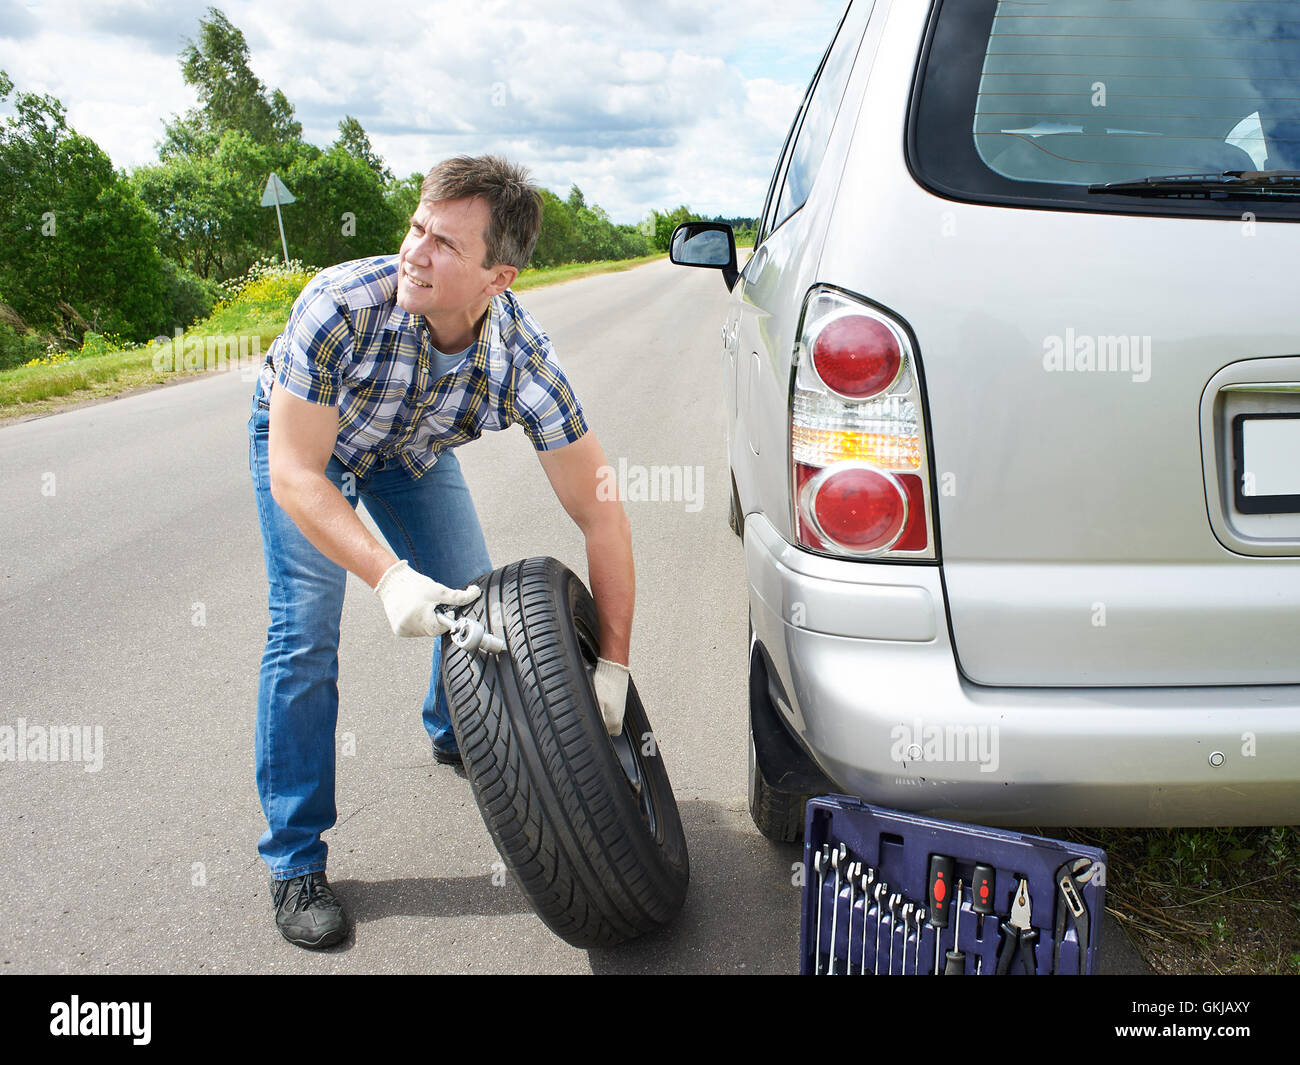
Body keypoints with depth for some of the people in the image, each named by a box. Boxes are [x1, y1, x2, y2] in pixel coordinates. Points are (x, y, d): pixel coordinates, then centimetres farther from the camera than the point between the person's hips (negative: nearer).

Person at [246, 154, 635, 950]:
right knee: (305, 629, -14)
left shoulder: (525, 360, -34)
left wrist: (614, 661, -31)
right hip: (300, 437, -2)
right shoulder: (340, 305, -40)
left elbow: (601, 514, -30)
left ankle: (454, 733, 39)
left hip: (411, 448, 3)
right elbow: (295, 471, -35)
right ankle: (294, 860, 0)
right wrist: (387, 577, -48)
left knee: (469, 596, 4)